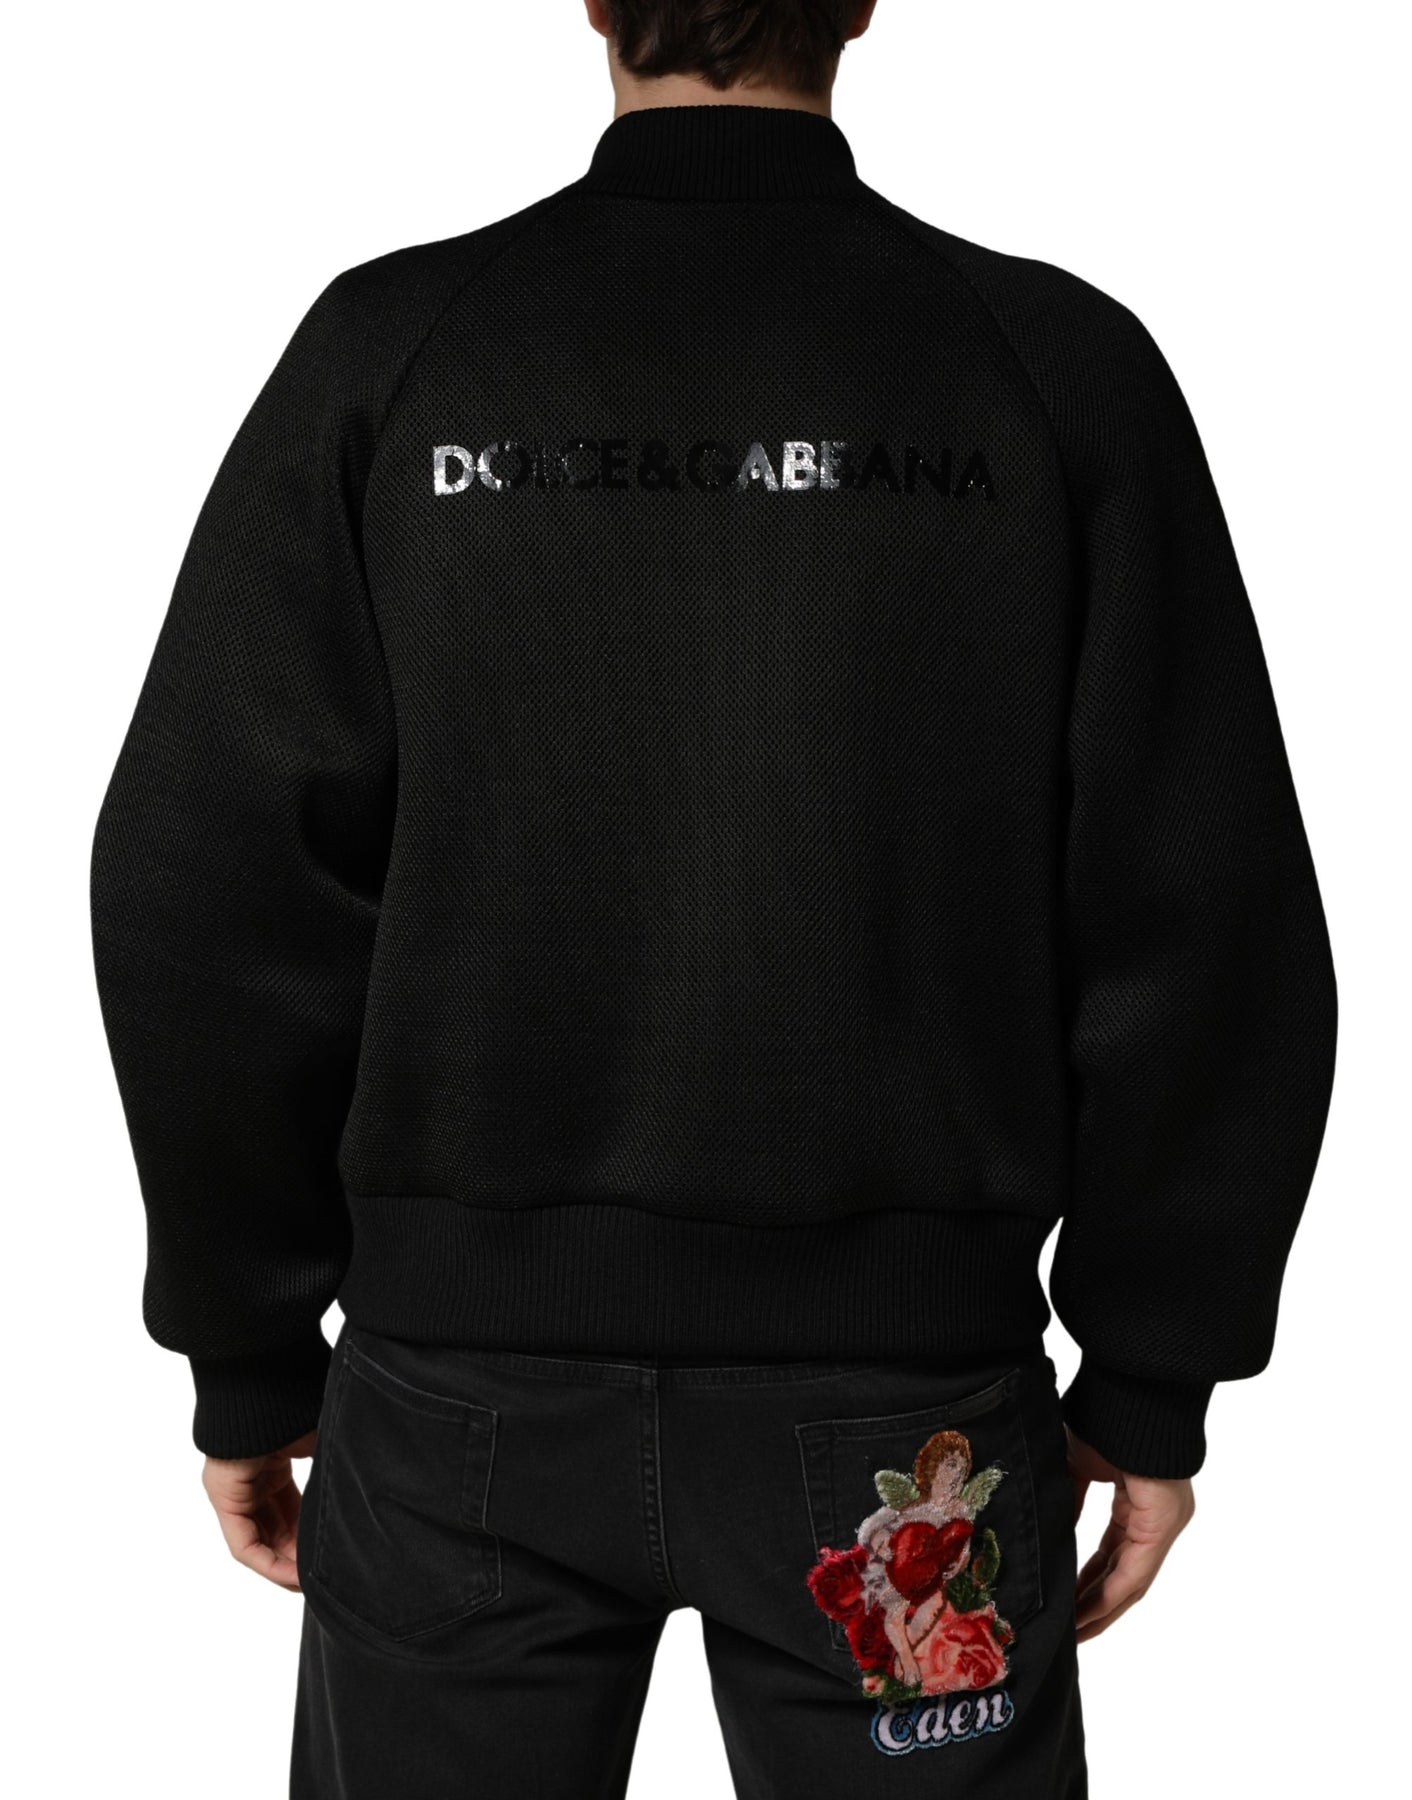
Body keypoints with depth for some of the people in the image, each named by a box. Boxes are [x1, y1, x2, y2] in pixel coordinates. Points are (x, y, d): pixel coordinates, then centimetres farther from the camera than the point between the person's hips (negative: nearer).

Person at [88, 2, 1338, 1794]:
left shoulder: (389, 347, -4)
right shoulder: (1060, 369, -4)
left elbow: (209, 889, -4)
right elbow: (1212, 926, -5)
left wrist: (251, 1355, 7)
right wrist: (1153, 1379, 6)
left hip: (467, 1374, 1)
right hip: (908, 1383, 0)